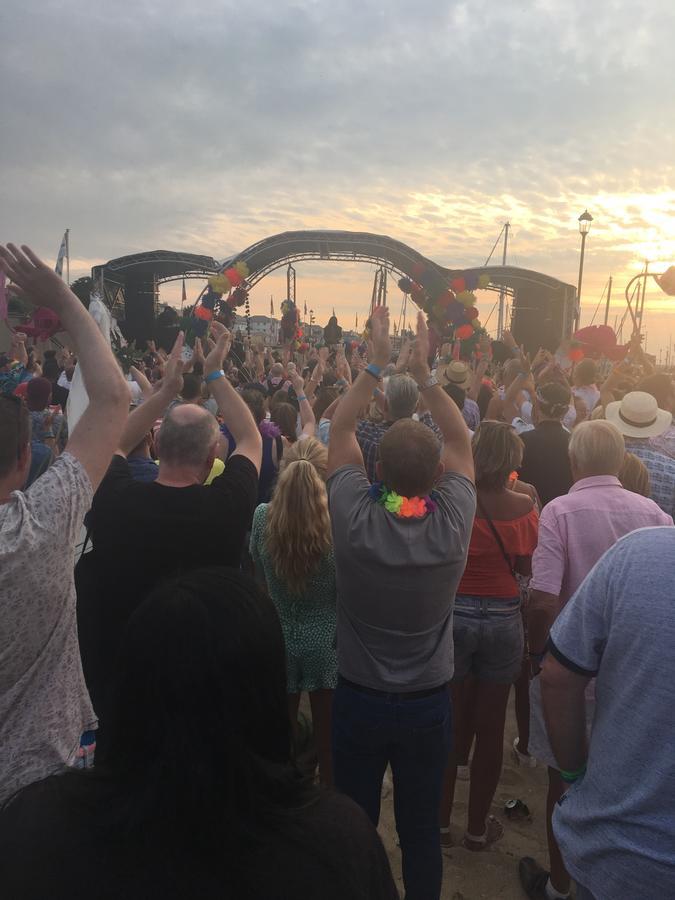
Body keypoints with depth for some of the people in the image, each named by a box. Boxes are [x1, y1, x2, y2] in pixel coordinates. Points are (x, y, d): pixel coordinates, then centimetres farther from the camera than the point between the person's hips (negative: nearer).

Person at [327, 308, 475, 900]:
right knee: (421, 829, 20)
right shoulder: (453, 525, -20)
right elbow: (460, 442, -4)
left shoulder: (355, 521, -23)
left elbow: (340, 430, -8)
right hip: (429, 703, 1)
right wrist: (425, 374, -7)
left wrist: (377, 363, -8)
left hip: (359, 700, -1)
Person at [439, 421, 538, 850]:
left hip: (452, 615, -1)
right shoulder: (524, 506, -8)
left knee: (449, 722, 15)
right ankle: (479, 826, 30)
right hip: (504, 621, 1)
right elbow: (527, 567, 2)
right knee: (490, 727, 14)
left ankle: (441, 820, 29)